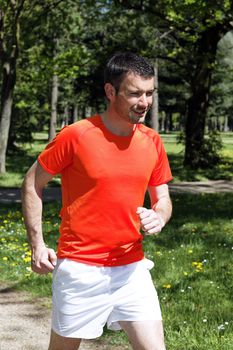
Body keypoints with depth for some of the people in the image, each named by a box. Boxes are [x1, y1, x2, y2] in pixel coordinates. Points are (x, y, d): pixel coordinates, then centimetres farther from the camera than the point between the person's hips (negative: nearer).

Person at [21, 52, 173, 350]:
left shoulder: (152, 142, 2)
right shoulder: (76, 135, -12)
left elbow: (163, 199, 13)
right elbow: (32, 184, -1)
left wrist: (158, 217, -10)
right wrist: (37, 244, -6)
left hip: (132, 269, 4)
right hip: (80, 269, -4)